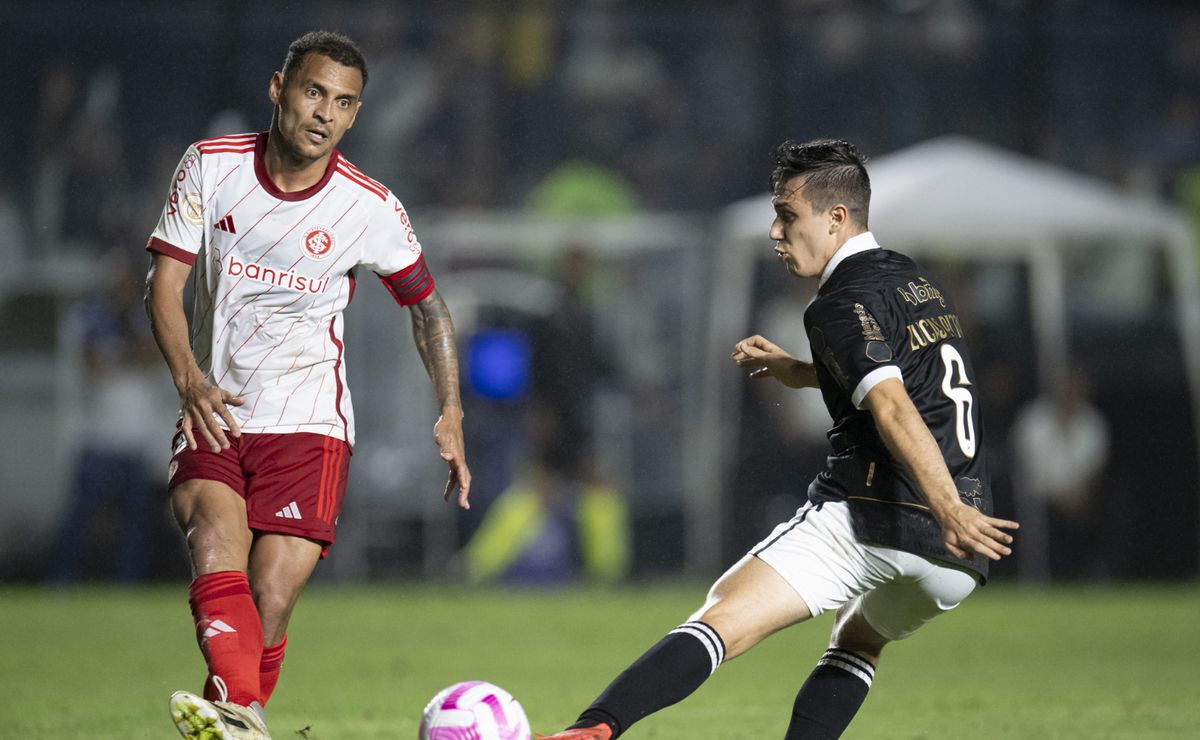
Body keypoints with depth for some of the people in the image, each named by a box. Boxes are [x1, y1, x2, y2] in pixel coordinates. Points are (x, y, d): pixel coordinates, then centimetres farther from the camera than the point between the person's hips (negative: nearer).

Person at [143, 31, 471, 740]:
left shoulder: (371, 208, -4)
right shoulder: (211, 166, -2)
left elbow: (428, 303, 10)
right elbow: (165, 281, 1)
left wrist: (451, 414, 0)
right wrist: (190, 378, -16)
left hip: (308, 423, -1)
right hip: (215, 415, 1)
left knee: (269, 606, -14)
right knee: (214, 528, -28)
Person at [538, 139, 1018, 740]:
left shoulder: (844, 303, -4)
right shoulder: (918, 283, 23)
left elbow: (893, 409, -18)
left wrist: (948, 510, -30)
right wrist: (801, 373, 36)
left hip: (869, 520, -8)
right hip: (954, 558, 8)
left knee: (724, 621, -19)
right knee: (859, 644, 33)